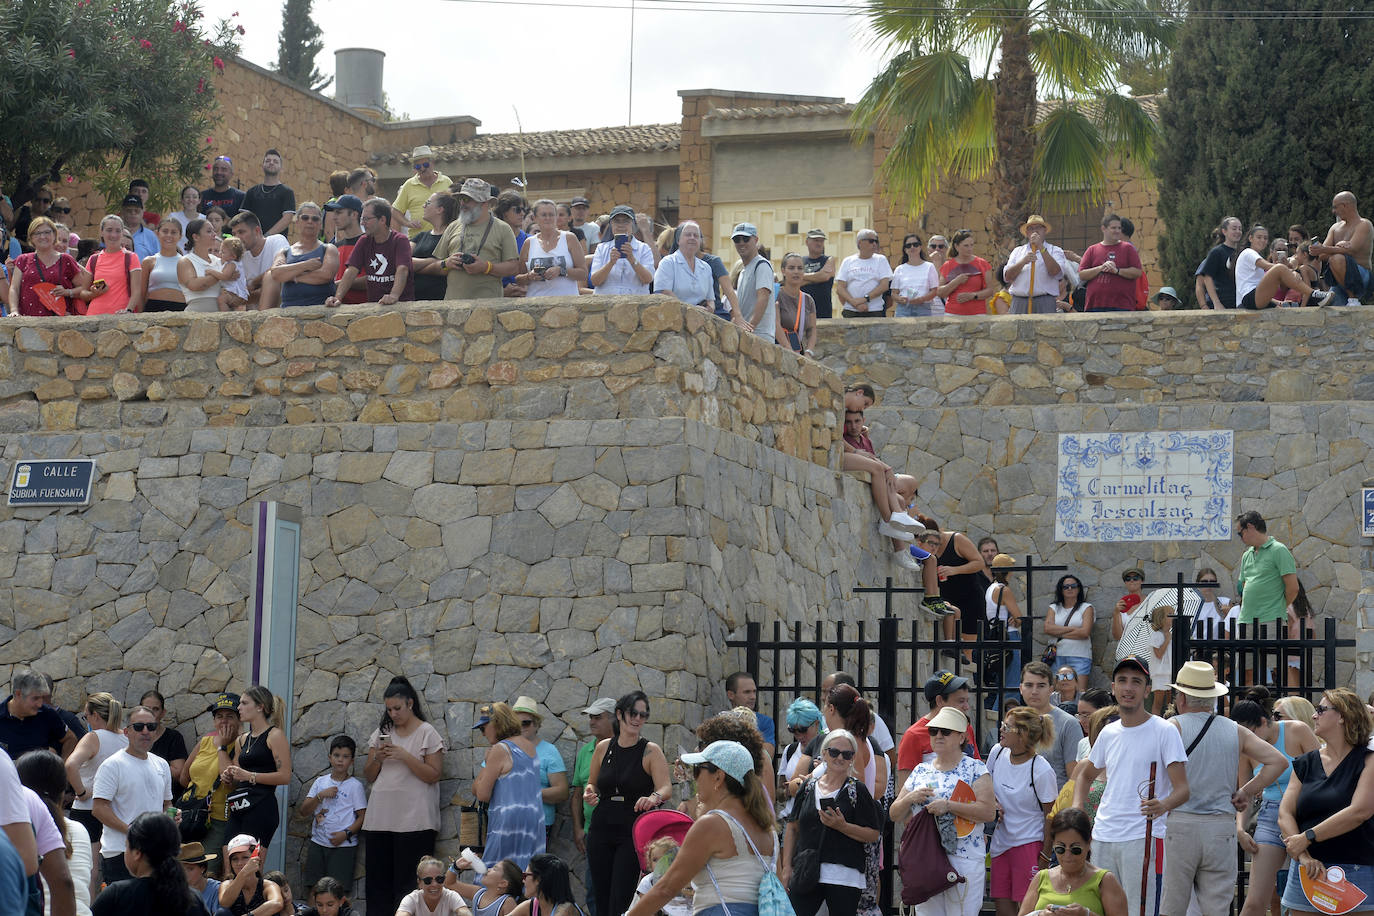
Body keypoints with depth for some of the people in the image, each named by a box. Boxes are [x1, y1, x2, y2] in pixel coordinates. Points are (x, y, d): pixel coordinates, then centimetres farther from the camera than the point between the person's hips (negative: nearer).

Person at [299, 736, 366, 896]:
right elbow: (304, 810, 7)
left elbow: (363, 816, -3)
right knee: (314, 888, 2)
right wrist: (320, 795, -8)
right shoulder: (321, 782, 12)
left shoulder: (355, 786, 0)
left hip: (343, 846, -4)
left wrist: (346, 833, -16)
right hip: (318, 843, 4)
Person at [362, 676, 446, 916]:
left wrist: (405, 756, -15)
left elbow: (434, 775, -7)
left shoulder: (427, 733, 0)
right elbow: (369, 777, 17)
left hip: (413, 821, -5)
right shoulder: (382, 733, 16)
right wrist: (377, 758, -2)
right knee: (378, 882, 1)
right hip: (380, 820, 5)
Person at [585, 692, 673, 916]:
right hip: (602, 828, 4)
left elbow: (666, 787, -14)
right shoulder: (603, 748, 9)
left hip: (633, 832, -4)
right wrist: (589, 792, -2)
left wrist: (654, 797, -36)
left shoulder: (651, 751, -3)